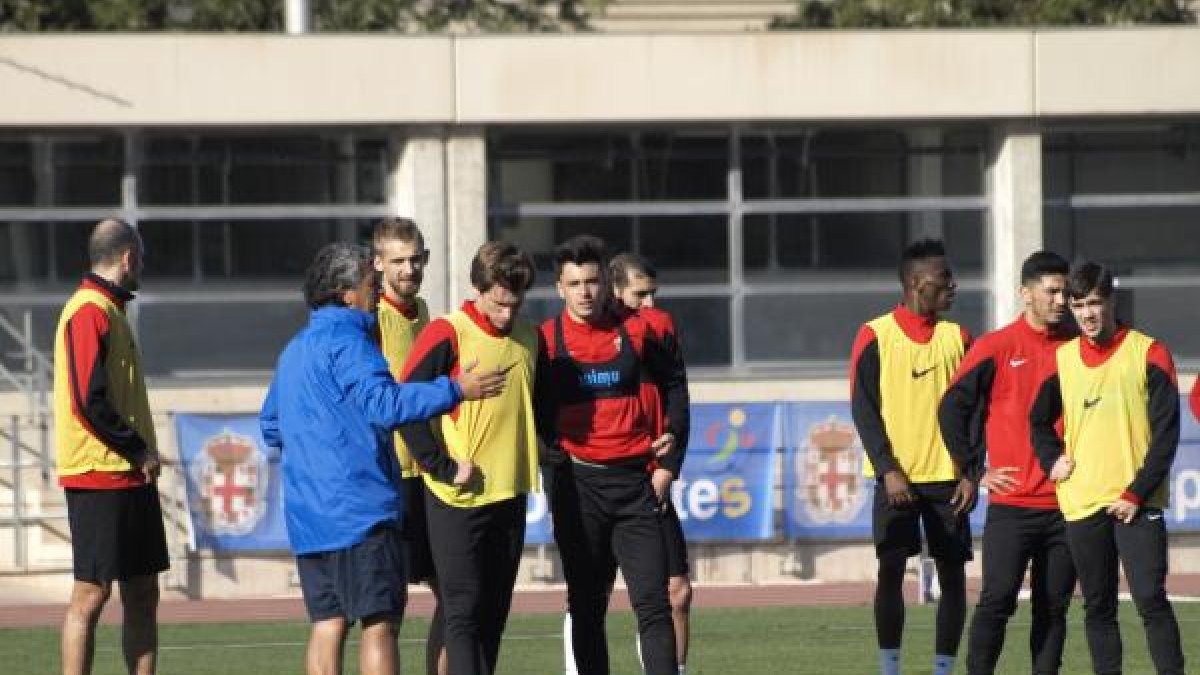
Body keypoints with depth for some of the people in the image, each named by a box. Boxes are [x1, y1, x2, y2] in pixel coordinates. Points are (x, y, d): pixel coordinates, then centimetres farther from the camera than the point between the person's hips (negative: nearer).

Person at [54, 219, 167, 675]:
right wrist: (139, 450, -13)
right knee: (92, 593, -7)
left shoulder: (110, 311, 17)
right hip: (100, 476, -10)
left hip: (130, 478, 10)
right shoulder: (90, 312, -13)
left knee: (142, 594, 9)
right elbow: (89, 402, -20)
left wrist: (143, 453, 11)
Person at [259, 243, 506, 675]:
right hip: (361, 509, -9)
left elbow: (270, 425, 29)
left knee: (328, 624, 7)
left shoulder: (294, 350, 19)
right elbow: (384, 403, -26)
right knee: (380, 622, -7)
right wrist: (456, 391, -24)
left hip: (308, 512, 9)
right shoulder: (345, 341, -11)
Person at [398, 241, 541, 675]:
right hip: (458, 499, -6)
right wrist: (444, 468, -15)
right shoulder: (448, 335, -10)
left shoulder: (528, 339, 10)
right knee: (463, 611, -9)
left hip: (510, 493, 6)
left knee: (494, 613, 8)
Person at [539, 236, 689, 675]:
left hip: (636, 481, 1)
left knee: (653, 602, -6)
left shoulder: (636, 332, 5)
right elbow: (533, 411, 3)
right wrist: (555, 463, -7)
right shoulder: (546, 340, 0)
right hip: (578, 484, -1)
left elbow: (674, 387, 14)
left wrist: (669, 463, 8)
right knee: (586, 605, 6)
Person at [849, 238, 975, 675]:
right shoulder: (875, 337, -1)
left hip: (947, 476, 3)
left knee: (952, 574, 0)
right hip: (897, 477, -3)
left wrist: (970, 474, -2)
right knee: (891, 570, -7)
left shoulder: (957, 337, 8)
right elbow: (863, 409, -4)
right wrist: (887, 470, -13)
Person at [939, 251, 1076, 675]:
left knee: (1054, 608, 5)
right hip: (1011, 502, -3)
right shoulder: (996, 348, -3)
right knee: (997, 601, -9)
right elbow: (953, 408, -2)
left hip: (1066, 504, 3)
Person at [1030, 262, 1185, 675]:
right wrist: (1052, 460, 6)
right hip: (1081, 503, 4)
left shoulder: (1148, 353, -3)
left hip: (1136, 502, -4)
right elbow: (1039, 420, 25)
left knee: (1151, 599, -13)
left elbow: (1166, 432, -6)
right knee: (1097, 607, 6)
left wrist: (1137, 494, -11)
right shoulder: (1062, 358, 9)